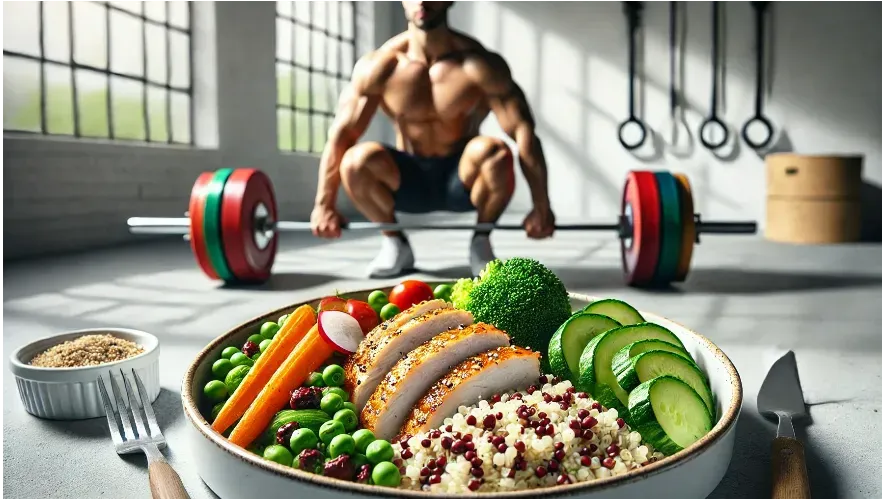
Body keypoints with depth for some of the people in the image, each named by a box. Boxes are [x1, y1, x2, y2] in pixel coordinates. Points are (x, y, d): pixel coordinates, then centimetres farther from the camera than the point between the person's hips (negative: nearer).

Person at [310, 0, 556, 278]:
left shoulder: (478, 64, -16)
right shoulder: (377, 66, -11)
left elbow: (523, 131, -19)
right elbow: (341, 133, -9)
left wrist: (541, 207, -25)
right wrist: (324, 205, -12)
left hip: (463, 182, -1)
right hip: (408, 182, 1)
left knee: (494, 151, -34)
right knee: (357, 159, -29)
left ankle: (481, 242, -7)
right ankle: (395, 244, -2)